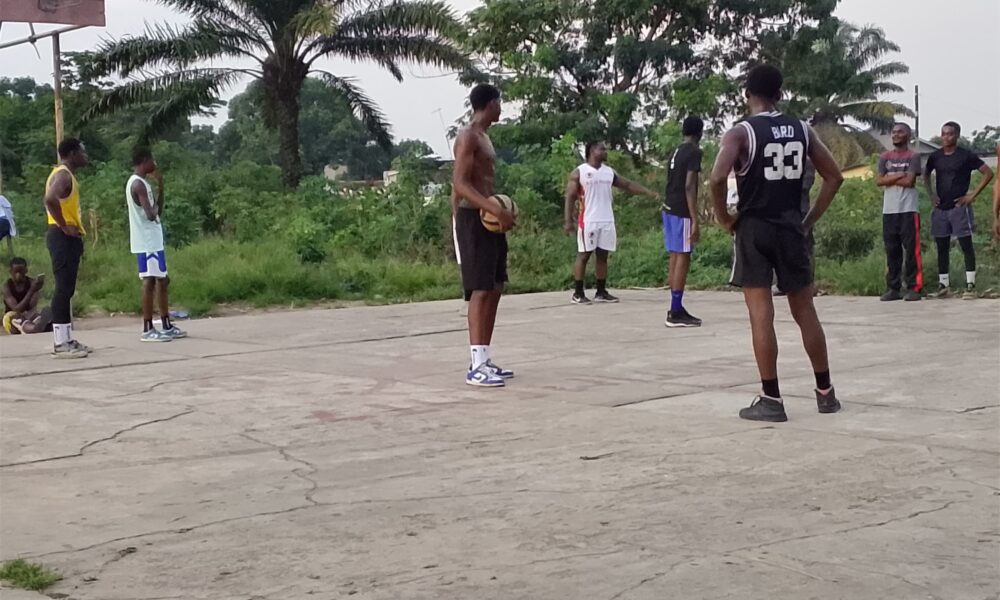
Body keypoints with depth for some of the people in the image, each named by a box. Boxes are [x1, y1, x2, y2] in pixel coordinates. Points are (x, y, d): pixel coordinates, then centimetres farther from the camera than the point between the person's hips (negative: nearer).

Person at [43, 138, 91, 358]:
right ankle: (61, 344, -10)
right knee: (64, 288, -10)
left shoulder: (66, 175, 19)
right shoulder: (63, 175, -13)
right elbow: (50, 199, -31)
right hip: (63, 238, -11)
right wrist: (64, 226, -22)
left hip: (68, 239, 11)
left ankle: (66, 340, 16)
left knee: (67, 289, 12)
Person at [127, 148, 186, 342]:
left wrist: (159, 187, 12)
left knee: (162, 280, 14)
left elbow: (158, 211, 20)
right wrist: (158, 196, -8)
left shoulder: (138, 182, 17)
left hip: (152, 240, 11)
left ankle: (167, 326, 19)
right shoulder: (139, 184, -16)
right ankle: (148, 330, -6)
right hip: (147, 241, -11)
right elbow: (151, 214, -23)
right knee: (149, 282, -8)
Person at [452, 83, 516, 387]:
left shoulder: (483, 137, 18)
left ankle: (484, 360, 16)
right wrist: (496, 209, -31)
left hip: (489, 219, 10)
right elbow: (460, 184, -22)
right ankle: (476, 366, -12)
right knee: (480, 290, -12)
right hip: (474, 219, -10)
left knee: (495, 289, 11)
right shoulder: (468, 137, -12)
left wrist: (501, 210, 16)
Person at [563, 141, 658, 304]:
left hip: (607, 221, 6)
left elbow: (627, 184, 18)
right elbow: (570, 197, -5)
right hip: (588, 221, -6)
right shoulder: (579, 172, -4)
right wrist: (569, 221, -12)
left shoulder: (609, 172, 12)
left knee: (603, 255, 7)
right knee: (583, 255, -3)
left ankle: (601, 292, 14)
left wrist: (648, 192, 8)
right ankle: (578, 294, 1)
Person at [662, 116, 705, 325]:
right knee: (683, 257, -7)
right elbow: (689, 186, -18)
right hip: (682, 212, -9)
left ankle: (676, 308, 13)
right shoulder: (694, 152, -10)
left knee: (675, 256, 10)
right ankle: (676, 312, -9)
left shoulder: (675, 152, 16)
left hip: (669, 209, 9)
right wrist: (695, 220, -20)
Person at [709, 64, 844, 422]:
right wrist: (810, 219, 12)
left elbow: (717, 179, -22)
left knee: (761, 314, -2)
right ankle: (826, 393, 20)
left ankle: (771, 400, -2)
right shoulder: (801, 130, 6)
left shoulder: (741, 132, -8)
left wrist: (724, 218, -7)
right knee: (805, 311, 13)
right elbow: (834, 177, 8)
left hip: (753, 229, -4)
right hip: (791, 228, 4)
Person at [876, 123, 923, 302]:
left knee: (911, 250, -4)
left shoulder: (913, 156, 1)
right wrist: (899, 175, -8)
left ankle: (914, 288, -2)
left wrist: (889, 179, -2)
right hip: (889, 211, 4)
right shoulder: (885, 157, 13)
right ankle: (893, 288, 10)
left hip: (908, 210, -4)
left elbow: (909, 181, -12)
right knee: (891, 251, 6)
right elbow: (879, 181, 1)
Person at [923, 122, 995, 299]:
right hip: (940, 209, 5)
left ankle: (970, 285, -4)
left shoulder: (966, 156, -6)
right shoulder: (935, 156, 8)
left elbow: (988, 173, -7)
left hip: (959, 207, -5)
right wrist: (931, 194, 11)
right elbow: (926, 175, 25)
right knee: (942, 247, 7)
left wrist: (973, 195, -10)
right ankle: (943, 285, 14)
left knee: (966, 245, -5)